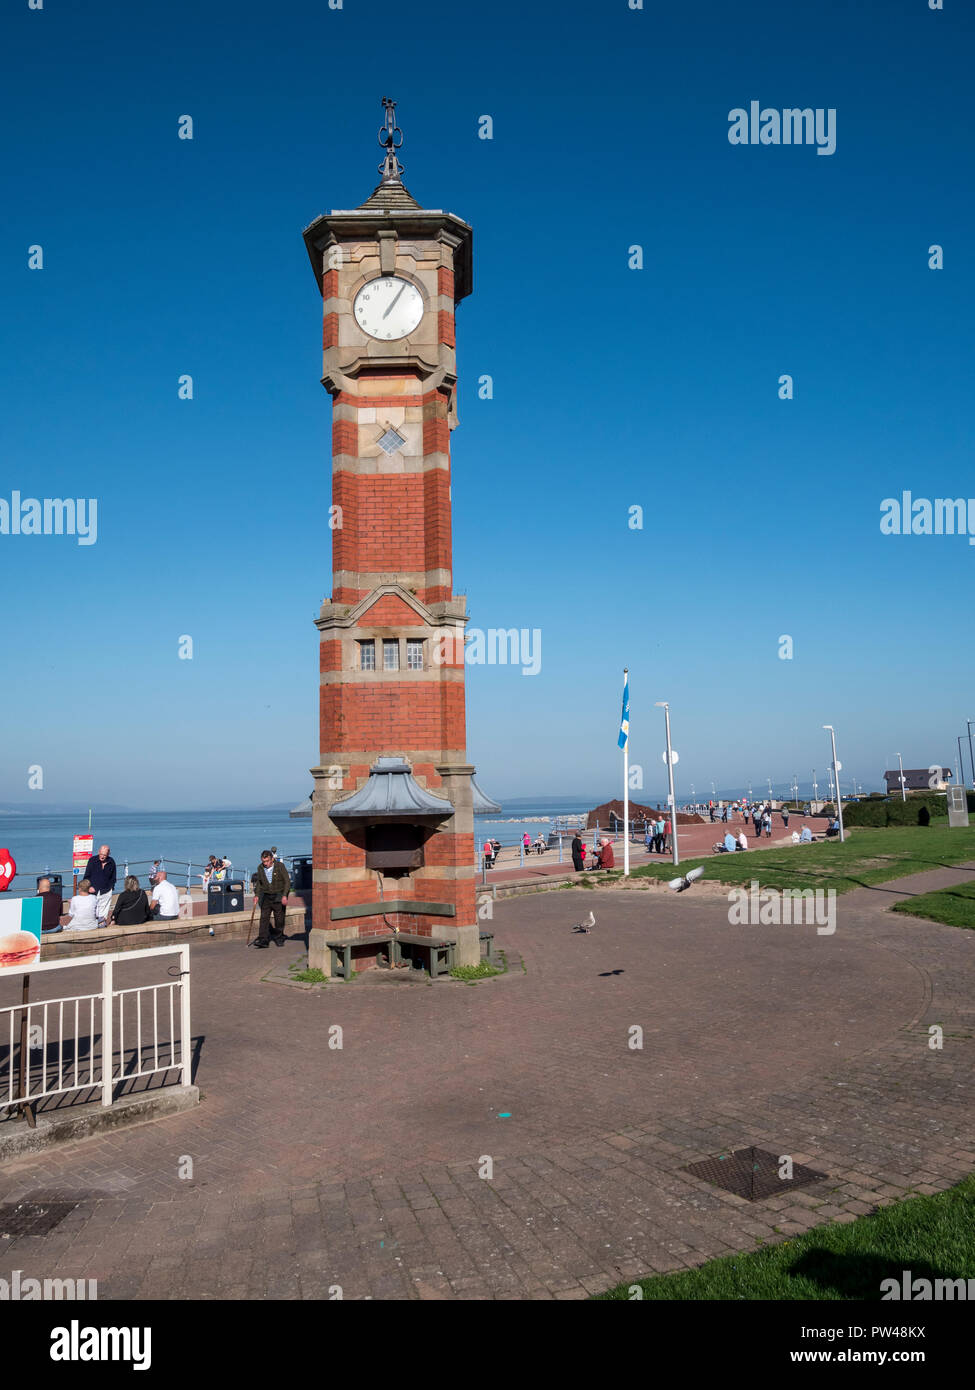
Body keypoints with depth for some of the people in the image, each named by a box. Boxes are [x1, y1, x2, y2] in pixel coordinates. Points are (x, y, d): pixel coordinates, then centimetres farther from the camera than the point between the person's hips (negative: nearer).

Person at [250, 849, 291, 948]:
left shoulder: (280, 866, -9)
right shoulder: (260, 868, 2)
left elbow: (287, 881, -7)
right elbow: (259, 883, 15)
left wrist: (284, 895, -15)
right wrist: (257, 895, 4)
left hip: (279, 896, -3)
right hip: (266, 897, 3)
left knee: (279, 919, 4)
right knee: (264, 918, -8)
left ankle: (279, 938, 20)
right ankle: (263, 940, -11)